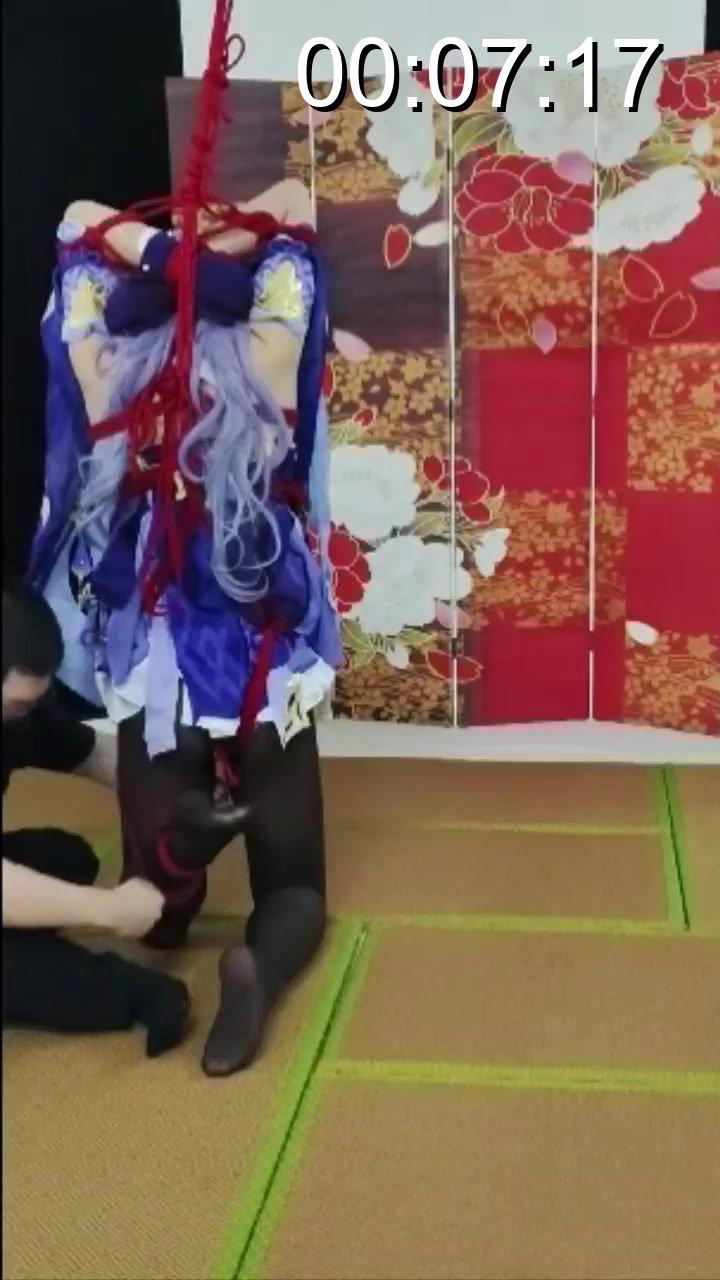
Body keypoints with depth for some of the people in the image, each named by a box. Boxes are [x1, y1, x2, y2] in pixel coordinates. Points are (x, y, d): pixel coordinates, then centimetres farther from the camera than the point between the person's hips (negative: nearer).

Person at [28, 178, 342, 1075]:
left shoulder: (108, 386, -2)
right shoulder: (262, 373, -5)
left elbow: (80, 223, 12)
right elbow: (293, 206, 6)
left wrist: (158, 254, 1)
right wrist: (218, 252, 1)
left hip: (152, 688, 1)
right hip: (268, 683, -1)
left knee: (151, 905, 16)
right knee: (291, 884, 14)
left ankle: (190, 829, -19)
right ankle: (257, 964, -22)